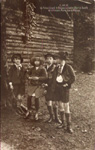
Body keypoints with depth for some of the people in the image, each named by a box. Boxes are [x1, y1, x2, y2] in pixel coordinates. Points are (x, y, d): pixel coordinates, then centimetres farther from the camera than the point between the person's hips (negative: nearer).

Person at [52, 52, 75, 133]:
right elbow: (54, 78, 12)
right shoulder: (57, 68, 7)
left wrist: (67, 84, -11)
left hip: (64, 89, -5)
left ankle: (69, 125, 7)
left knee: (66, 107, -2)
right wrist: (54, 87, 4)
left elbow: (73, 78, -6)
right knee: (60, 106, 12)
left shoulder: (68, 67, -9)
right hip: (57, 89, 6)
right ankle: (62, 123, 24)